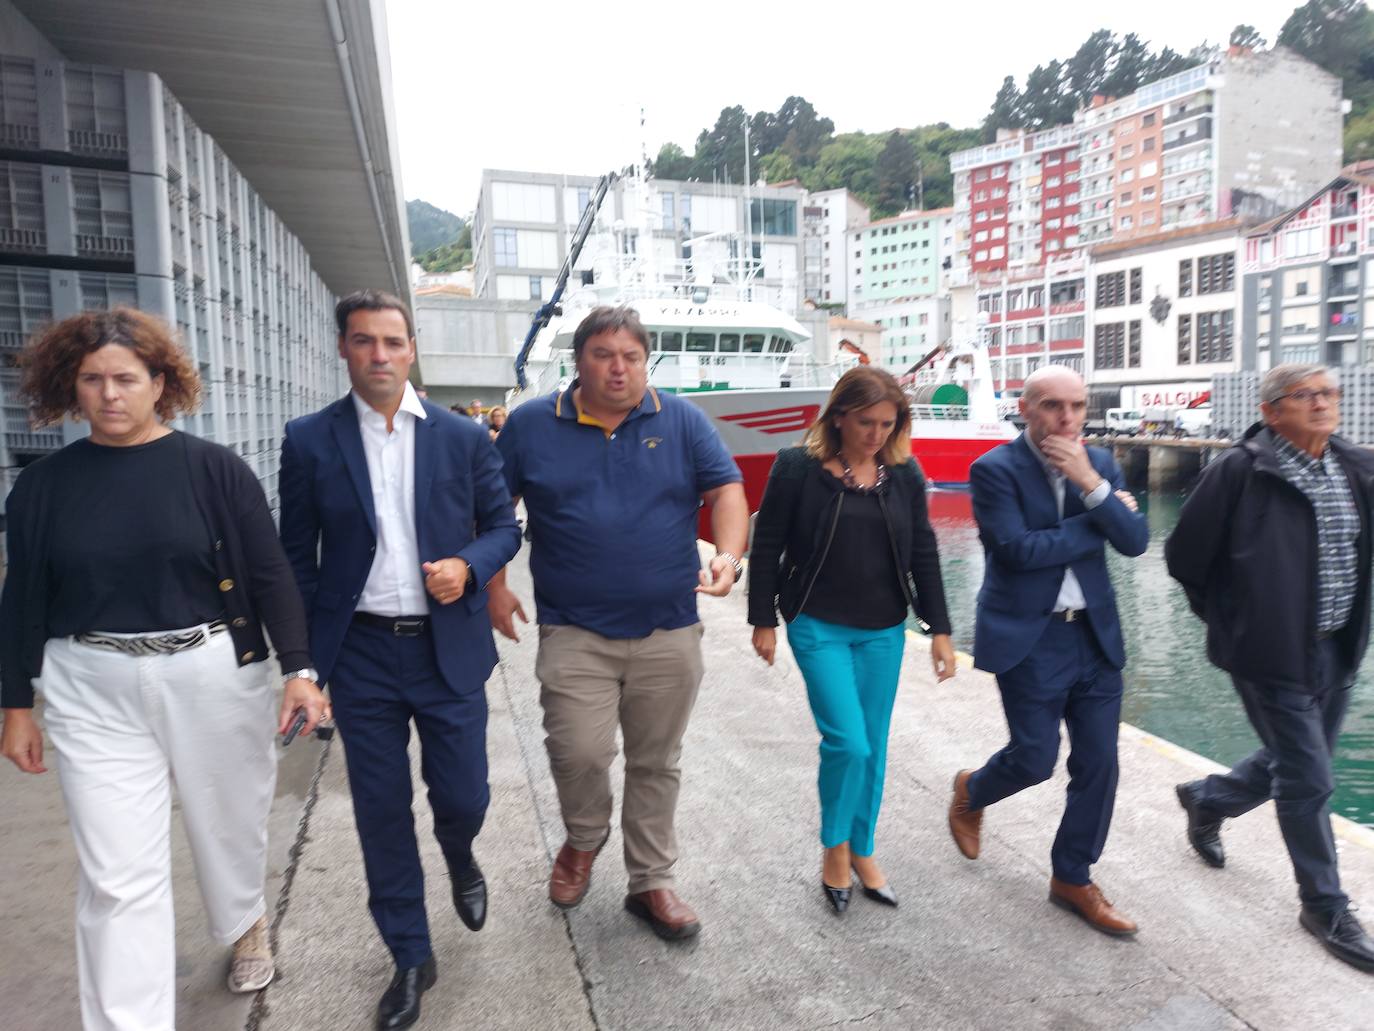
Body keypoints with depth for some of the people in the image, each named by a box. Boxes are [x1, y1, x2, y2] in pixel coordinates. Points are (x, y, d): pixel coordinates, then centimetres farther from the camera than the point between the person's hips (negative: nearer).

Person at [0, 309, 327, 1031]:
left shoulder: (215, 469, -6)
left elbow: (270, 576, -6)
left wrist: (299, 670, -13)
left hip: (216, 679, 0)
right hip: (95, 694, 1)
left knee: (229, 828, 18)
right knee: (118, 877, 2)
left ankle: (245, 926, 50)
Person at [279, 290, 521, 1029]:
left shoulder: (463, 436, 0)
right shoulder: (310, 440, -1)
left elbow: (503, 525, 6)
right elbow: (298, 556, 3)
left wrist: (468, 565, -15)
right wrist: (304, 661, 1)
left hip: (449, 649, 0)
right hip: (360, 654, 0)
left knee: (463, 795, 7)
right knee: (380, 812, 9)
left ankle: (460, 861, 45)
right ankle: (411, 958, 30)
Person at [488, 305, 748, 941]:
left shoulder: (682, 420, 2)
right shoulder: (531, 425, 2)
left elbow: (726, 489, -1)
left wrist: (728, 556, -19)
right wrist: (494, 585, 3)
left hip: (669, 633, 1)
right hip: (574, 633, -1)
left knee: (656, 764, 12)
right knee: (578, 752, -10)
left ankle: (651, 883, 31)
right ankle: (584, 839, 25)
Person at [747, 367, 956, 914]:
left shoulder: (904, 474, 2)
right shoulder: (798, 468, -10)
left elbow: (923, 554, 6)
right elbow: (767, 547, -5)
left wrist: (939, 629, 5)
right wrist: (763, 620, -3)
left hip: (884, 632, 4)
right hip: (819, 627, -4)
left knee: (872, 749, 11)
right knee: (847, 743, -9)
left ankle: (862, 852, 31)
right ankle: (834, 847, 17)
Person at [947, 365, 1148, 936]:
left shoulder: (1100, 463, 6)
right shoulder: (995, 469, -11)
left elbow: (1136, 541, -4)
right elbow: (1018, 549, -21)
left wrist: (1090, 484, -18)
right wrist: (1097, 523, -11)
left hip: (1096, 635, 5)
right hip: (1028, 638, -5)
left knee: (1098, 763, 7)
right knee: (1034, 759, 1)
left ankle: (1071, 878, 26)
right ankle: (971, 791, 36)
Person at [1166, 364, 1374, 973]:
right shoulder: (1240, 471, -16)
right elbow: (1183, 556, -9)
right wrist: (1232, 620, 0)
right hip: (1272, 654, -6)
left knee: (1292, 764, 20)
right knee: (1308, 782, 4)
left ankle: (1204, 800, 46)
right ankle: (1325, 907, 24)